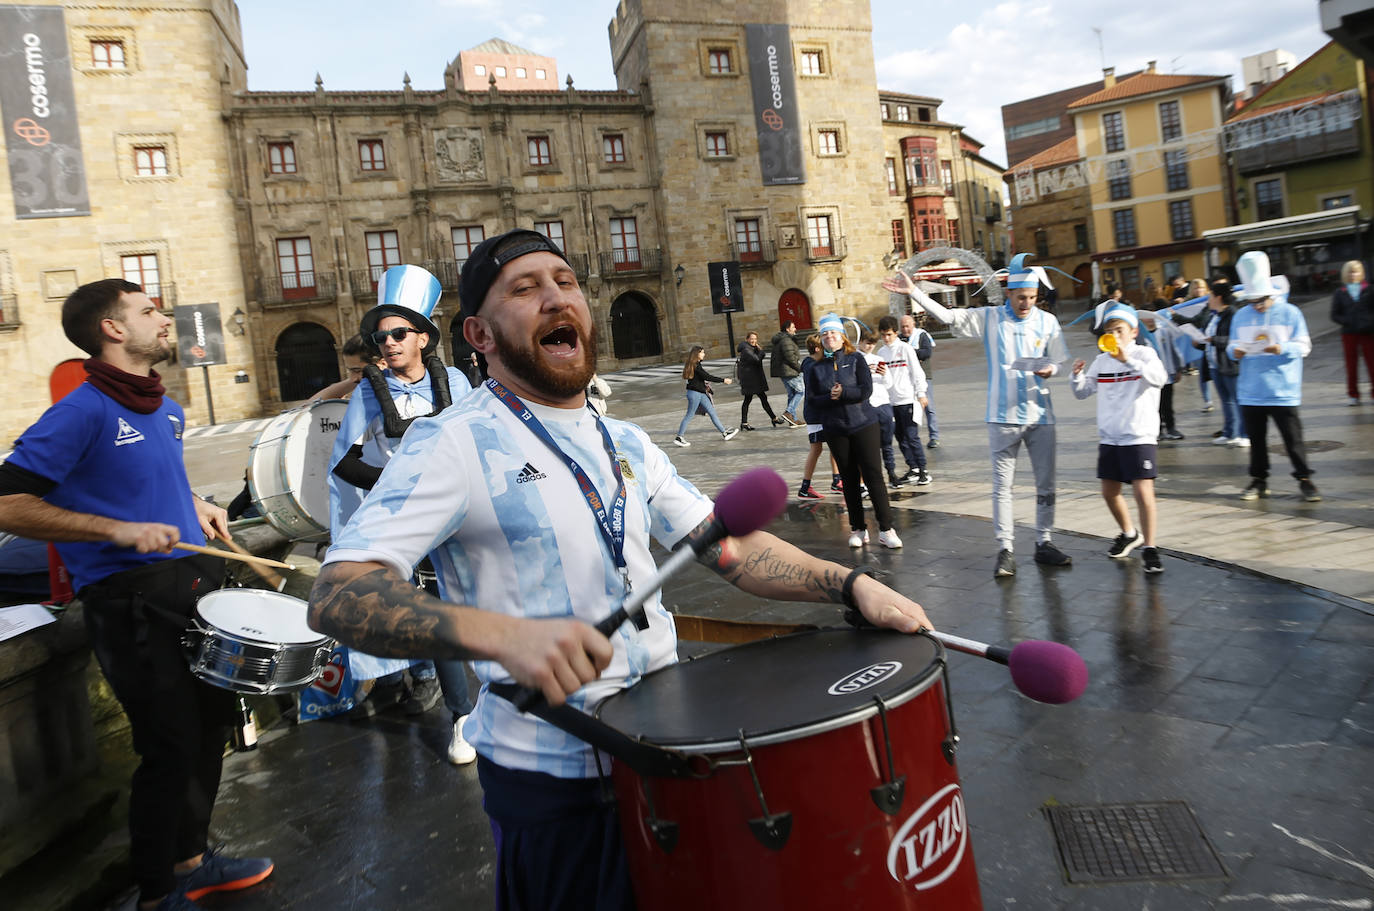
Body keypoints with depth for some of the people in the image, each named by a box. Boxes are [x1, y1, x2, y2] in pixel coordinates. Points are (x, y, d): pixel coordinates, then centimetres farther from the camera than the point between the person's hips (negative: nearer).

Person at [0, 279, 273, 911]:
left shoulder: (166, 410, 12)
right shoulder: (84, 411, -14)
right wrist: (119, 530, -26)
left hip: (196, 581, 9)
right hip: (133, 601, -8)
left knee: (212, 722, 18)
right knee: (171, 748, -1)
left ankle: (192, 859, 39)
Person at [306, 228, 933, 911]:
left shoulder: (625, 444, 7)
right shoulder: (457, 444, -15)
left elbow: (725, 544, 4)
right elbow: (336, 596, -25)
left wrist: (850, 584, -10)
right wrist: (501, 635, -41)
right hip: (553, 777, -6)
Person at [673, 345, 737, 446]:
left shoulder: (697, 364, 12)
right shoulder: (695, 365, -18)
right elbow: (707, 377, -20)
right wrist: (723, 380, -16)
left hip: (701, 393, 10)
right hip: (694, 393, -10)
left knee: (712, 412, 9)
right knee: (689, 415, -3)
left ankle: (724, 433, 11)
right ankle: (678, 438, 5)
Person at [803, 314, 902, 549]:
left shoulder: (856, 359, 2)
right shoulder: (815, 368, 6)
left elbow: (866, 390, -8)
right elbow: (812, 400, 0)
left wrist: (843, 393, -17)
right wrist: (830, 397, -15)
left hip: (864, 425, -2)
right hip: (835, 430, 2)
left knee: (873, 476, -5)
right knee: (849, 480, 8)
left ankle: (886, 529, 0)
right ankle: (858, 529, 18)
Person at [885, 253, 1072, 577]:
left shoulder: (1047, 321, 6)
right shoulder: (989, 318, 2)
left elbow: (1057, 361, 10)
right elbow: (947, 316, -4)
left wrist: (1049, 369, -14)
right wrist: (914, 292, -13)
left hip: (1040, 414, 2)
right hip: (1003, 416, -2)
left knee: (1046, 482, 8)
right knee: (1002, 484, 0)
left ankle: (1044, 543, 22)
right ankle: (1006, 549, 7)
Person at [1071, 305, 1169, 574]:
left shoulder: (1144, 353, -6)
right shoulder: (1101, 360, 9)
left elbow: (1158, 378, -25)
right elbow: (1083, 392, 11)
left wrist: (1128, 360, -36)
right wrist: (1078, 376, -10)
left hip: (1139, 436, -6)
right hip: (1109, 436, 6)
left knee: (1143, 491, -11)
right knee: (1109, 491, 12)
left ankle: (1149, 547, 1)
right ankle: (1129, 533, 35)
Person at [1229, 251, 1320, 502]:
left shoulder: (1290, 312, -2)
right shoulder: (1241, 316, 7)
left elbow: (1304, 346, -3)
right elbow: (1233, 345, 11)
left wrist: (1282, 349, -22)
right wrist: (1235, 351, -12)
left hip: (1283, 391, -3)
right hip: (1250, 393, 3)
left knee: (1293, 438, 0)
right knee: (1256, 438, 10)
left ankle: (1305, 479, 13)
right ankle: (1259, 480, 21)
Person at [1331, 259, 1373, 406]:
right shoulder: (1339, 293, 5)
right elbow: (1334, 315, 3)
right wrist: (1348, 322, -12)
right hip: (1349, 333, 0)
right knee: (1351, 365, 6)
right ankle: (1353, 395, 15)